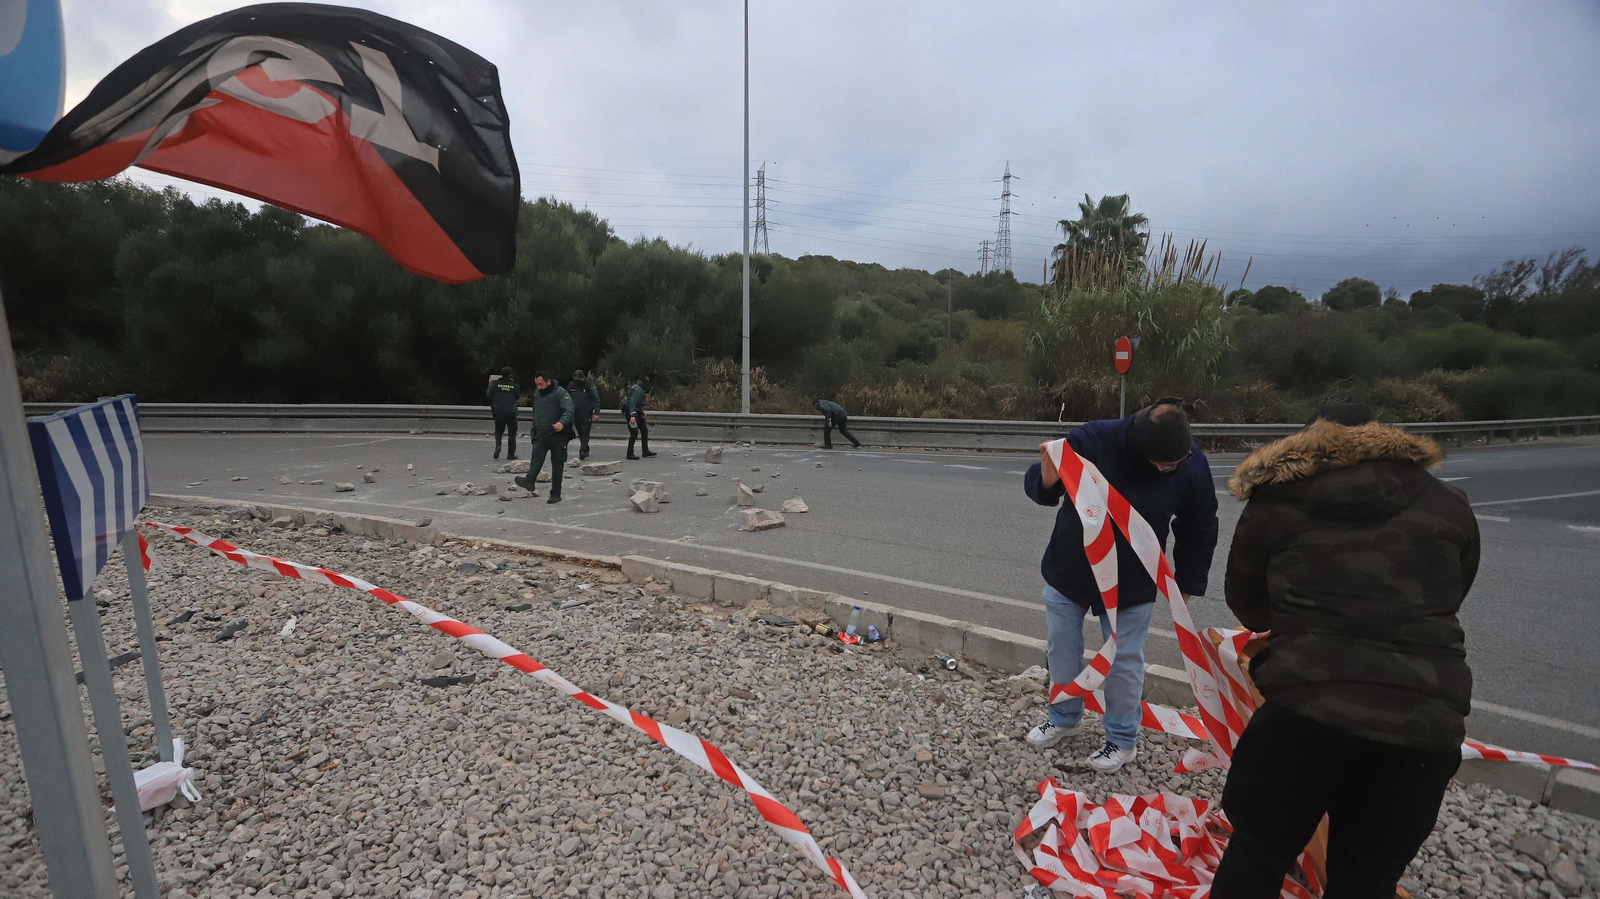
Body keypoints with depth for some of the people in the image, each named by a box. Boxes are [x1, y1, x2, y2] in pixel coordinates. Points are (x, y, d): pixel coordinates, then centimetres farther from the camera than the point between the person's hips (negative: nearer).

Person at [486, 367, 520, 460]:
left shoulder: (495, 383, -5)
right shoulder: (514, 385, -4)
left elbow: (488, 395, -3)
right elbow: (518, 397, 7)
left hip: (498, 412, 1)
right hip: (511, 412, -1)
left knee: (498, 430, 19)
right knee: (512, 433, 8)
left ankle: (498, 445, -7)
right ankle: (511, 454, 7)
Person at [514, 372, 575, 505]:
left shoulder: (560, 393, -10)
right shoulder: (537, 394, 13)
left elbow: (569, 411, -23)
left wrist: (562, 422, -42)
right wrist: (534, 431, 22)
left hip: (558, 435, -5)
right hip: (541, 435, 5)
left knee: (557, 465, 0)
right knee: (536, 456, -17)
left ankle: (555, 494, 5)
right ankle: (530, 481, -33)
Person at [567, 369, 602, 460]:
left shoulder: (589, 386, -6)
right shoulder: (571, 386, 8)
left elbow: (596, 400, -9)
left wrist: (596, 413, -17)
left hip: (586, 414, -5)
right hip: (575, 414, 5)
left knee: (585, 433, -8)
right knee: (580, 434, 11)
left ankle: (583, 451, -13)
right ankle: (586, 450, 21)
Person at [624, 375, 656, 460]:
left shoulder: (639, 389, 15)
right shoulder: (637, 390, -18)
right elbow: (632, 402, -28)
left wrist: (642, 411, 35)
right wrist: (632, 416, -35)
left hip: (637, 413, 11)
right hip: (632, 413, -11)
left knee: (644, 430, 13)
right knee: (634, 433, -10)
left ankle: (645, 451, 19)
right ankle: (630, 454, -4)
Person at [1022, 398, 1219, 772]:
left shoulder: (1191, 464, -18)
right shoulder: (1092, 440, -26)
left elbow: (1200, 529, 0)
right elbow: (1036, 486, -15)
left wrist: (1186, 584, 4)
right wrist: (1047, 478, -39)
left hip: (1131, 584, 0)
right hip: (1068, 571, 1)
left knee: (1125, 660, 7)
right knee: (1062, 648, 14)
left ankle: (1123, 739, 30)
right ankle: (1065, 718, 38)